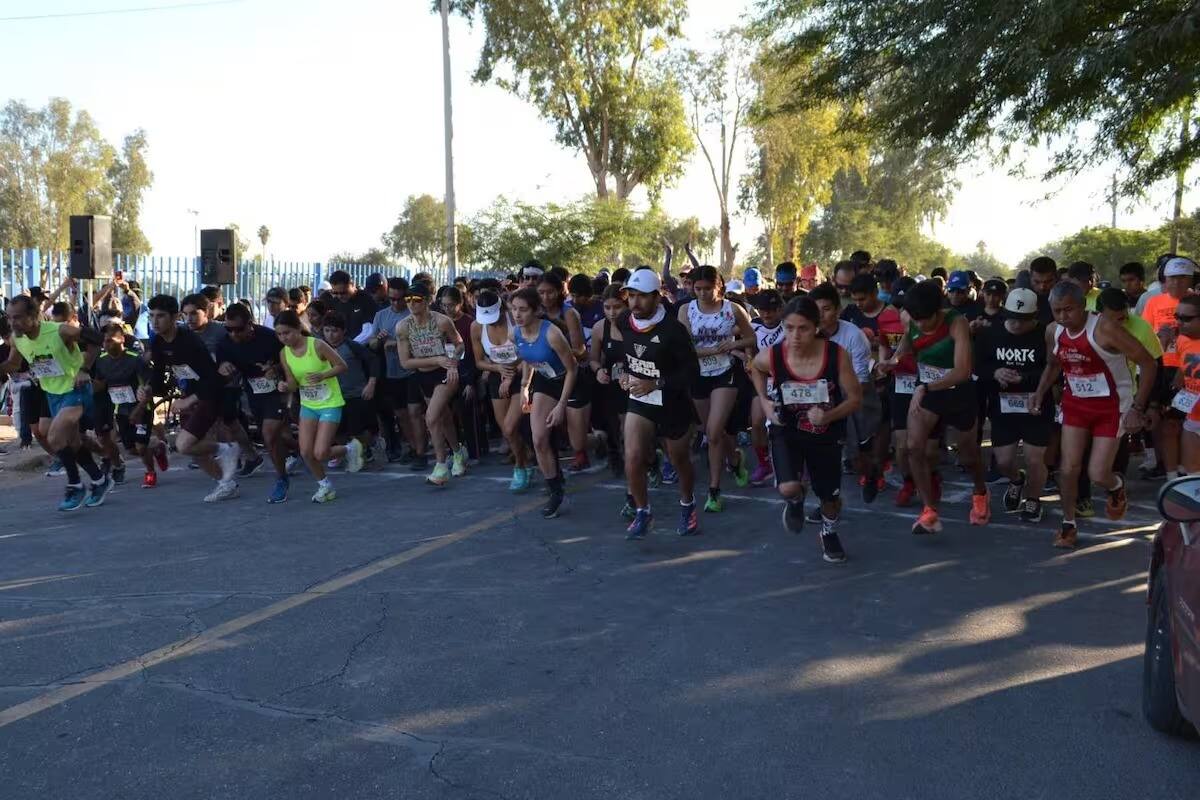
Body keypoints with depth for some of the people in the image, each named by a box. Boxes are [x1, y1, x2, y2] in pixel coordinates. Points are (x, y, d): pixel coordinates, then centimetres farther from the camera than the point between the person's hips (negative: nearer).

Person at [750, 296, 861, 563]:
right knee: (789, 488, -25)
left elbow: (855, 398, -12)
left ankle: (829, 533, 52)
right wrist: (764, 401, -6)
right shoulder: (771, 356, -21)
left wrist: (829, 416, -29)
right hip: (787, 431, -1)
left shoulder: (836, 355, -24)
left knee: (831, 497, 16)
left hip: (826, 435, 1)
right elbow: (755, 368, 5)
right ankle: (796, 501, 16)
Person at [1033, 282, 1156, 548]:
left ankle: (1116, 487, 34)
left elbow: (1148, 363, -19)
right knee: (1068, 468, 0)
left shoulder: (1104, 329, -25)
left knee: (1097, 474, -4)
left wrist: (1138, 408, -21)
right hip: (1075, 403, 5)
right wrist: (1040, 394, 0)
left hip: (1111, 406, -5)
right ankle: (1068, 525, 18)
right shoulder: (1053, 332, -6)